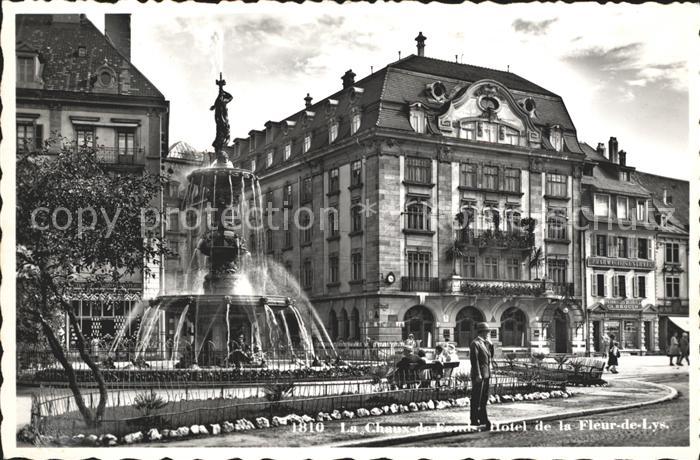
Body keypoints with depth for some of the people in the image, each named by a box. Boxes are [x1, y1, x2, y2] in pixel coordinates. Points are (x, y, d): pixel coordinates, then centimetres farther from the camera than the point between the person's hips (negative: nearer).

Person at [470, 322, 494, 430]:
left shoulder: (485, 343, 15)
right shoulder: (475, 343, -13)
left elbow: (490, 356, 18)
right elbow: (474, 360, -19)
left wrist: (490, 344, 4)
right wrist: (478, 375, -22)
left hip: (486, 375, 9)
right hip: (479, 375, -9)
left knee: (484, 398, 14)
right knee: (476, 399, -3)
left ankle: (483, 418, 22)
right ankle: (474, 420, 3)